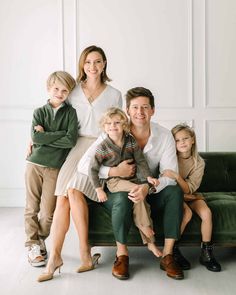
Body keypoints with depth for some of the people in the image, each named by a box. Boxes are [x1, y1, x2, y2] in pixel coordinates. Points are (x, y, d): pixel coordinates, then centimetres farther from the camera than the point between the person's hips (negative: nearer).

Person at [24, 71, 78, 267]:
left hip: (55, 168, -1)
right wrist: (61, 134, -11)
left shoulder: (71, 112, 2)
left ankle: (40, 240, 25)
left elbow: (71, 140, -12)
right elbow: (36, 137, -11)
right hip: (34, 164, 1)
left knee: (48, 212, 1)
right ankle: (33, 246, 17)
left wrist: (45, 136, -10)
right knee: (32, 208, 4)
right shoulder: (40, 112, 6)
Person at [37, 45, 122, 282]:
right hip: (77, 146, 2)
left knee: (74, 191, -24)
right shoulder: (73, 91, 12)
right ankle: (54, 255, -11)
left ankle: (84, 251, -12)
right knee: (63, 197, -16)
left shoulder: (114, 95, 10)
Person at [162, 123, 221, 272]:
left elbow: (189, 189, -15)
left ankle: (206, 253, -8)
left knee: (207, 213, -24)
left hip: (190, 195, 2)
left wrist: (177, 177, -33)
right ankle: (172, 249, -14)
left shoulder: (198, 162, -7)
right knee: (187, 213, -30)